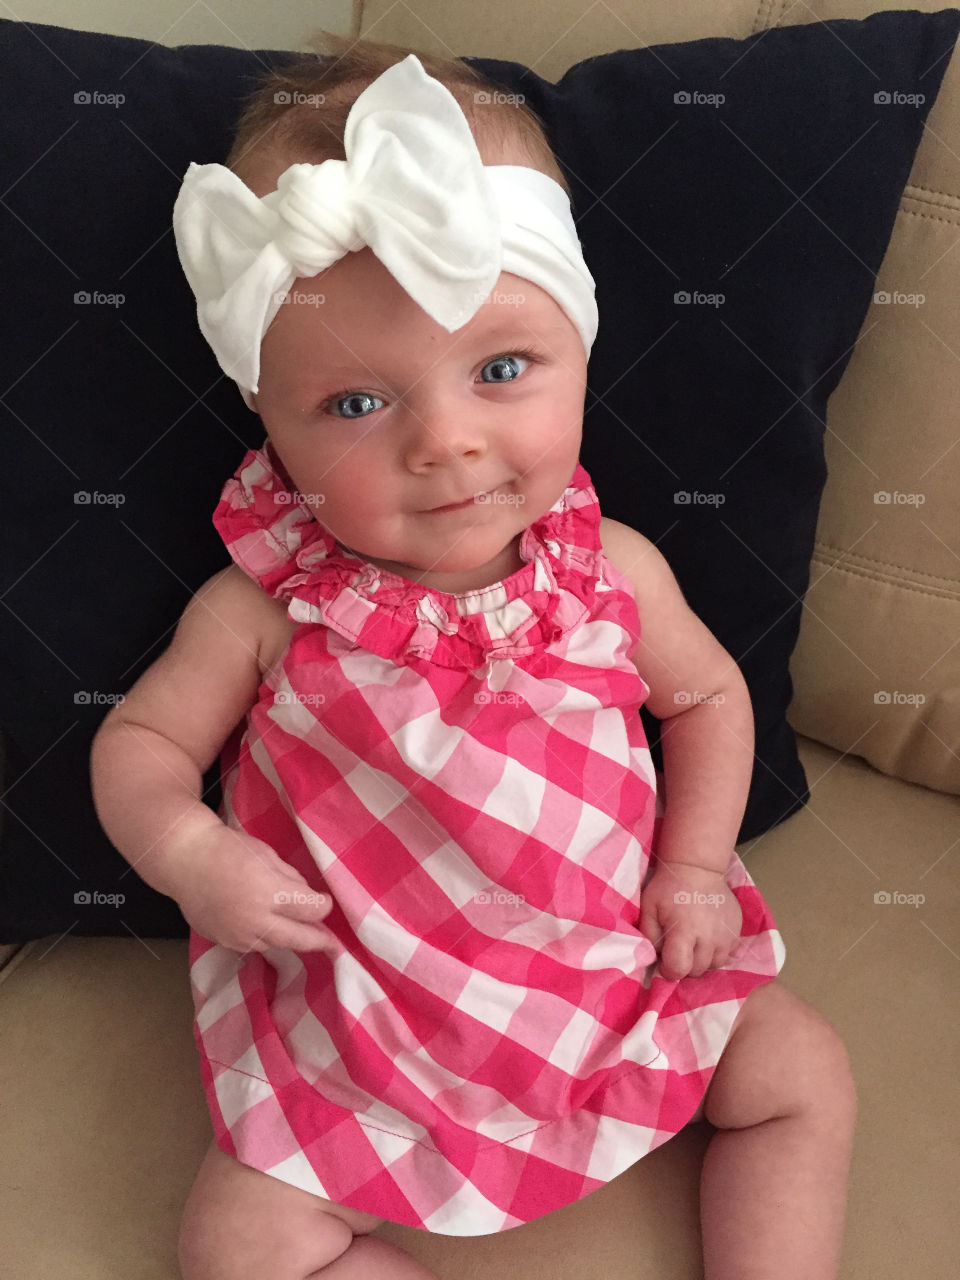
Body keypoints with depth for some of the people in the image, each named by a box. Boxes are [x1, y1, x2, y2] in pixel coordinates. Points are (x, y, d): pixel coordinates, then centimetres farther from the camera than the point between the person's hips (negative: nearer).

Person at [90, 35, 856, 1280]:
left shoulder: (613, 569, -10)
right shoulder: (263, 610, -17)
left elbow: (705, 694, 8)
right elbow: (141, 739, -4)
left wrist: (695, 864, -2)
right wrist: (186, 850, -24)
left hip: (615, 964, 2)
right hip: (356, 1012, -2)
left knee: (804, 1074, 2)